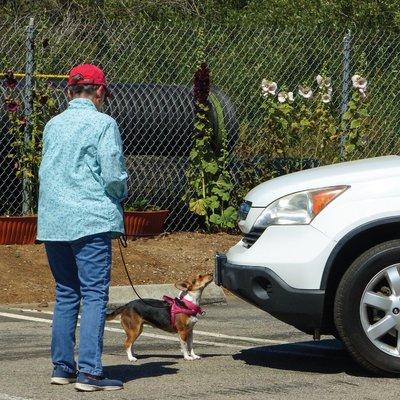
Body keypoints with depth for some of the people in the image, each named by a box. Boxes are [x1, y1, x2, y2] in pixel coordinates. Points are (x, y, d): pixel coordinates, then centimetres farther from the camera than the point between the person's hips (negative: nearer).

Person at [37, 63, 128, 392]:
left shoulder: (53, 125, 11)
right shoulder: (103, 124, -6)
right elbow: (113, 175, -11)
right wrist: (121, 195, 9)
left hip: (53, 222, 6)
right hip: (90, 219, -6)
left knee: (65, 294, 15)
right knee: (94, 294, -6)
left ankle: (62, 365, 17)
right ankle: (89, 371, -13)